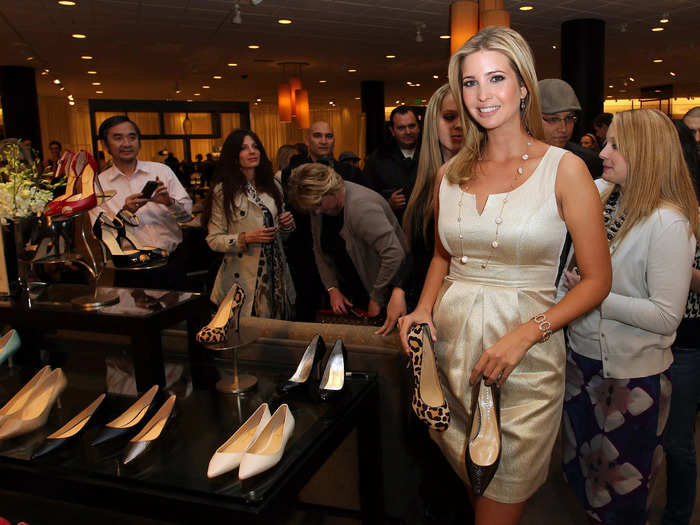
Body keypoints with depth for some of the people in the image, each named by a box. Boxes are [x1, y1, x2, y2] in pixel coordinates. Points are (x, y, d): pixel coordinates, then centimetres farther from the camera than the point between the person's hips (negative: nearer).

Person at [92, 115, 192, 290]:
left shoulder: (162, 170, 5)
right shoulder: (98, 184, 2)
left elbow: (187, 213, 3)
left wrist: (169, 202, -17)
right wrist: (125, 212, -19)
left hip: (172, 264, 1)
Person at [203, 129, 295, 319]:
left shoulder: (273, 186, 10)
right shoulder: (223, 191, -6)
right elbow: (213, 240, -8)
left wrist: (287, 224, -2)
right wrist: (247, 238, -21)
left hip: (276, 273, 5)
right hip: (243, 278, -4)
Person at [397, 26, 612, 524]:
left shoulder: (564, 169, -6)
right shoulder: (451, 174, 6)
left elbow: (597, 279, -6)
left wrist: (524, 334, -18)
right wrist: (424, 307, -1)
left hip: (525, 357, -3)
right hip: (450, 345, 4)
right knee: (467, 479, 19)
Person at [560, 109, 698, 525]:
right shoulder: (599, 194, -1)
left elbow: (666, 317, -23)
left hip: (632, 374, -7)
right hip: (583, 356, 7)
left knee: (623, 480, 15)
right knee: (582, 461, 25)